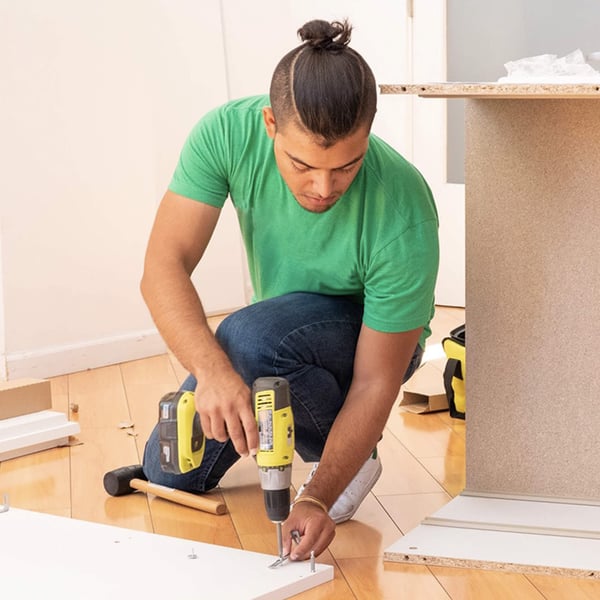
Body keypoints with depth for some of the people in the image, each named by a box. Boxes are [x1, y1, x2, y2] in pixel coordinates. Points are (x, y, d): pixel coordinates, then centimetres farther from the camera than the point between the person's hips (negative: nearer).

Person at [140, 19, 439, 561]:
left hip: (374, 337, -4)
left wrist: (318, 498, -38)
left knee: (247, 339, -35)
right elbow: (164, 266, -30)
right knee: (172, 473, 3)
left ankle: (346, 454, -8)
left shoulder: (404, 215, -36)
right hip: (279, 323, 4)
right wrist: (211, 369, -48)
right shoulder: (226, 132, -28)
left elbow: (376, 383, -30)